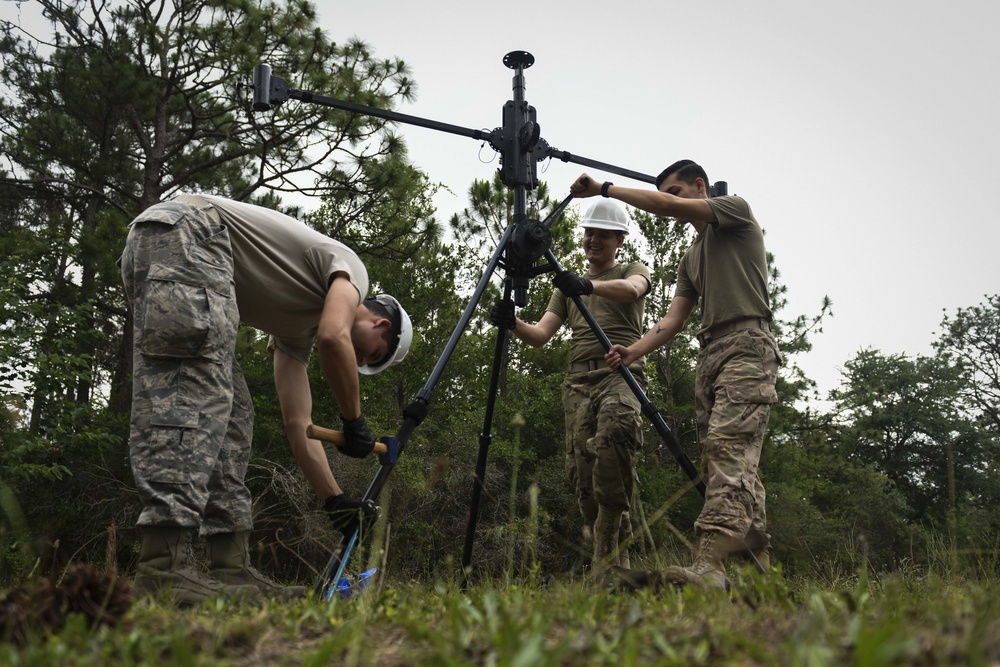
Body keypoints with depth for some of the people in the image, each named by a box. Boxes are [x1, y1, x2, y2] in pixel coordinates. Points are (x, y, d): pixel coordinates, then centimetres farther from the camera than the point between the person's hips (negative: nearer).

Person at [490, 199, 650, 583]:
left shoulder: (632, 271, 15)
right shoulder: (568, 287, 25)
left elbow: (631, 289, -12)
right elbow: (541, 335, 13)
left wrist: (589, 286, -33)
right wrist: (513, 324, -10)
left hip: (621, 374, -5)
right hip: (577, 382, 5)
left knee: (614, 437, -33)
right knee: (583, 475, -4)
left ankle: (607, 561, -24)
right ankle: (613, 564, 9)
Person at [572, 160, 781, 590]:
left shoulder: (736, 210, 9)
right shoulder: (691, 259, 28)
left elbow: (668, 206, -6)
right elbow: (673, 320, 16)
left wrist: (604, 189, -1)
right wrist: (633, 351, -2)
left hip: (746, 344, -9)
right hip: (709, 355, 9)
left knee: (727, 446, -24)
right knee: (733, 461, 1)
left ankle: (710, 564, -38)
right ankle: (759, 565, 2)